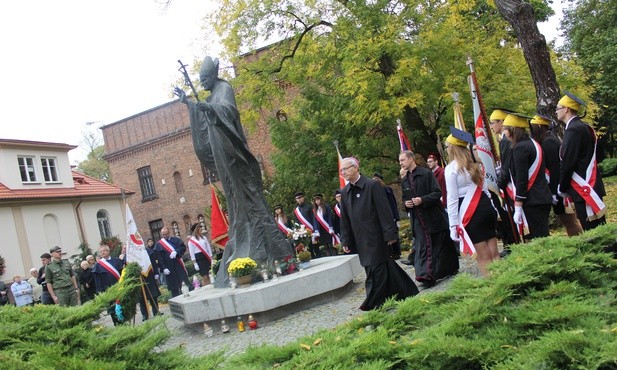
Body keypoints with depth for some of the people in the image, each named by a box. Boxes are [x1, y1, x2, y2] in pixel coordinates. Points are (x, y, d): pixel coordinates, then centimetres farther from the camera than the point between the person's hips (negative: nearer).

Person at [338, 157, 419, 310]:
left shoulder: (372, 185, -10)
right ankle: (405, 291, 24)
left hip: (375, 236, -6)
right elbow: (344, 218, 12)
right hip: (360, 239, 6)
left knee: (376, 269, -3)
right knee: (385, 266, 12)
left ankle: (374, 303, 6)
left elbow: (384, 211, -12)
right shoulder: (344, 192, 8)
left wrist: (390, 233, -14)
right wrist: (345, 240, 9)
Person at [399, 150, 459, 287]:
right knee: (422, 248, -5)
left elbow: (437, 193, -11)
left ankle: (451, 268, 27)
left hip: (434, 217, -4)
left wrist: (422, 200, -22)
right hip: (418, 220, 4)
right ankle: (427, 275, -8)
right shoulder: (405, 180, 12)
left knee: (442, 244, 8)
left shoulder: (426, 173, -7)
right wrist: (406, 203, -1)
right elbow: (404, 198, 22)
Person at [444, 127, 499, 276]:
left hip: (471, 213, -7)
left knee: (483, 257, -1)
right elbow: (484, 188, 18)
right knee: (494, 253, 9)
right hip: (486, 206, 7)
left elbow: (452, 199, -11)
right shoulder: (474, 164, 15)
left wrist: (453, 225, -10)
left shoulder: (451, 168, -8)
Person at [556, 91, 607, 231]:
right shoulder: (583, 127, 14)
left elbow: (567, 164, -16)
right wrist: (565, 187, 17)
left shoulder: (573, 130, -15)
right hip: (590, 187, 10)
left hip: (584, 190, -10)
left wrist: (562, 188, -5)